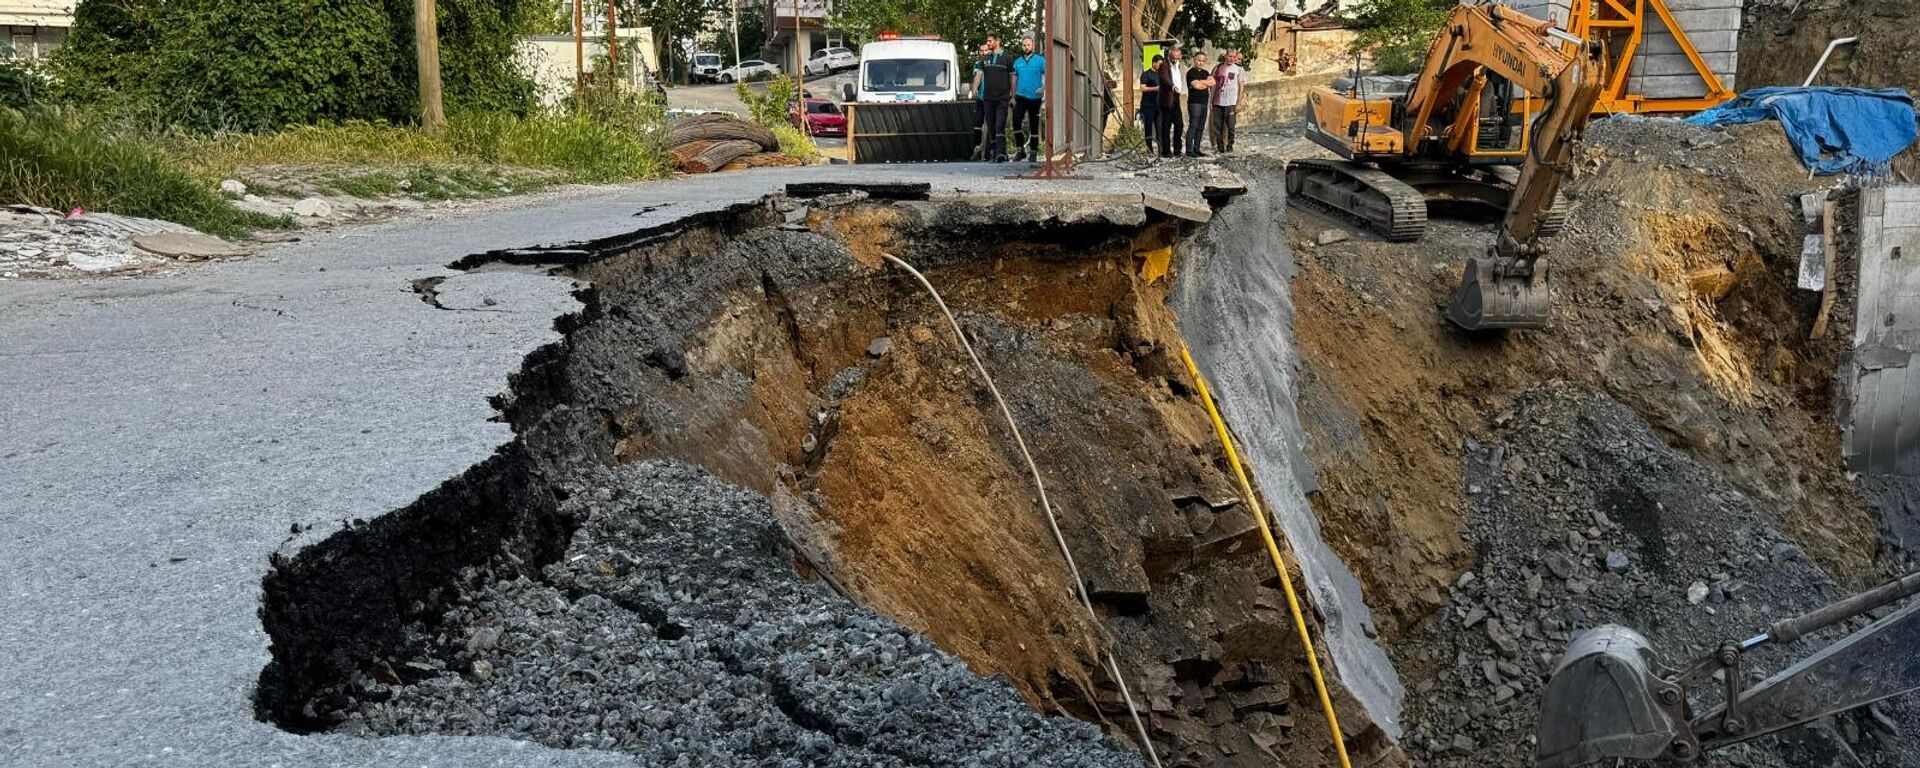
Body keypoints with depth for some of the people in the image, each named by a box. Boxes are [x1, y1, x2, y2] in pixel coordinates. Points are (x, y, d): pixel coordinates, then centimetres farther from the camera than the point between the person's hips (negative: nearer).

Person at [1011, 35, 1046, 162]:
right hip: (1020, 96, 3)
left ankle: (1033, 152, 13)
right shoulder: (1017, 61, 11)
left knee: (1034, 126, 4)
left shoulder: (1040, 60, 1)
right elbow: (1014, 79, 15)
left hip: (1034, 97, -2)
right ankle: (1021, 150, 0)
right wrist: (1013, 96, 9)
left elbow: (1047, 75, -4)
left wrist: (1044, 88, -21)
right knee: (1016, 123, -10)